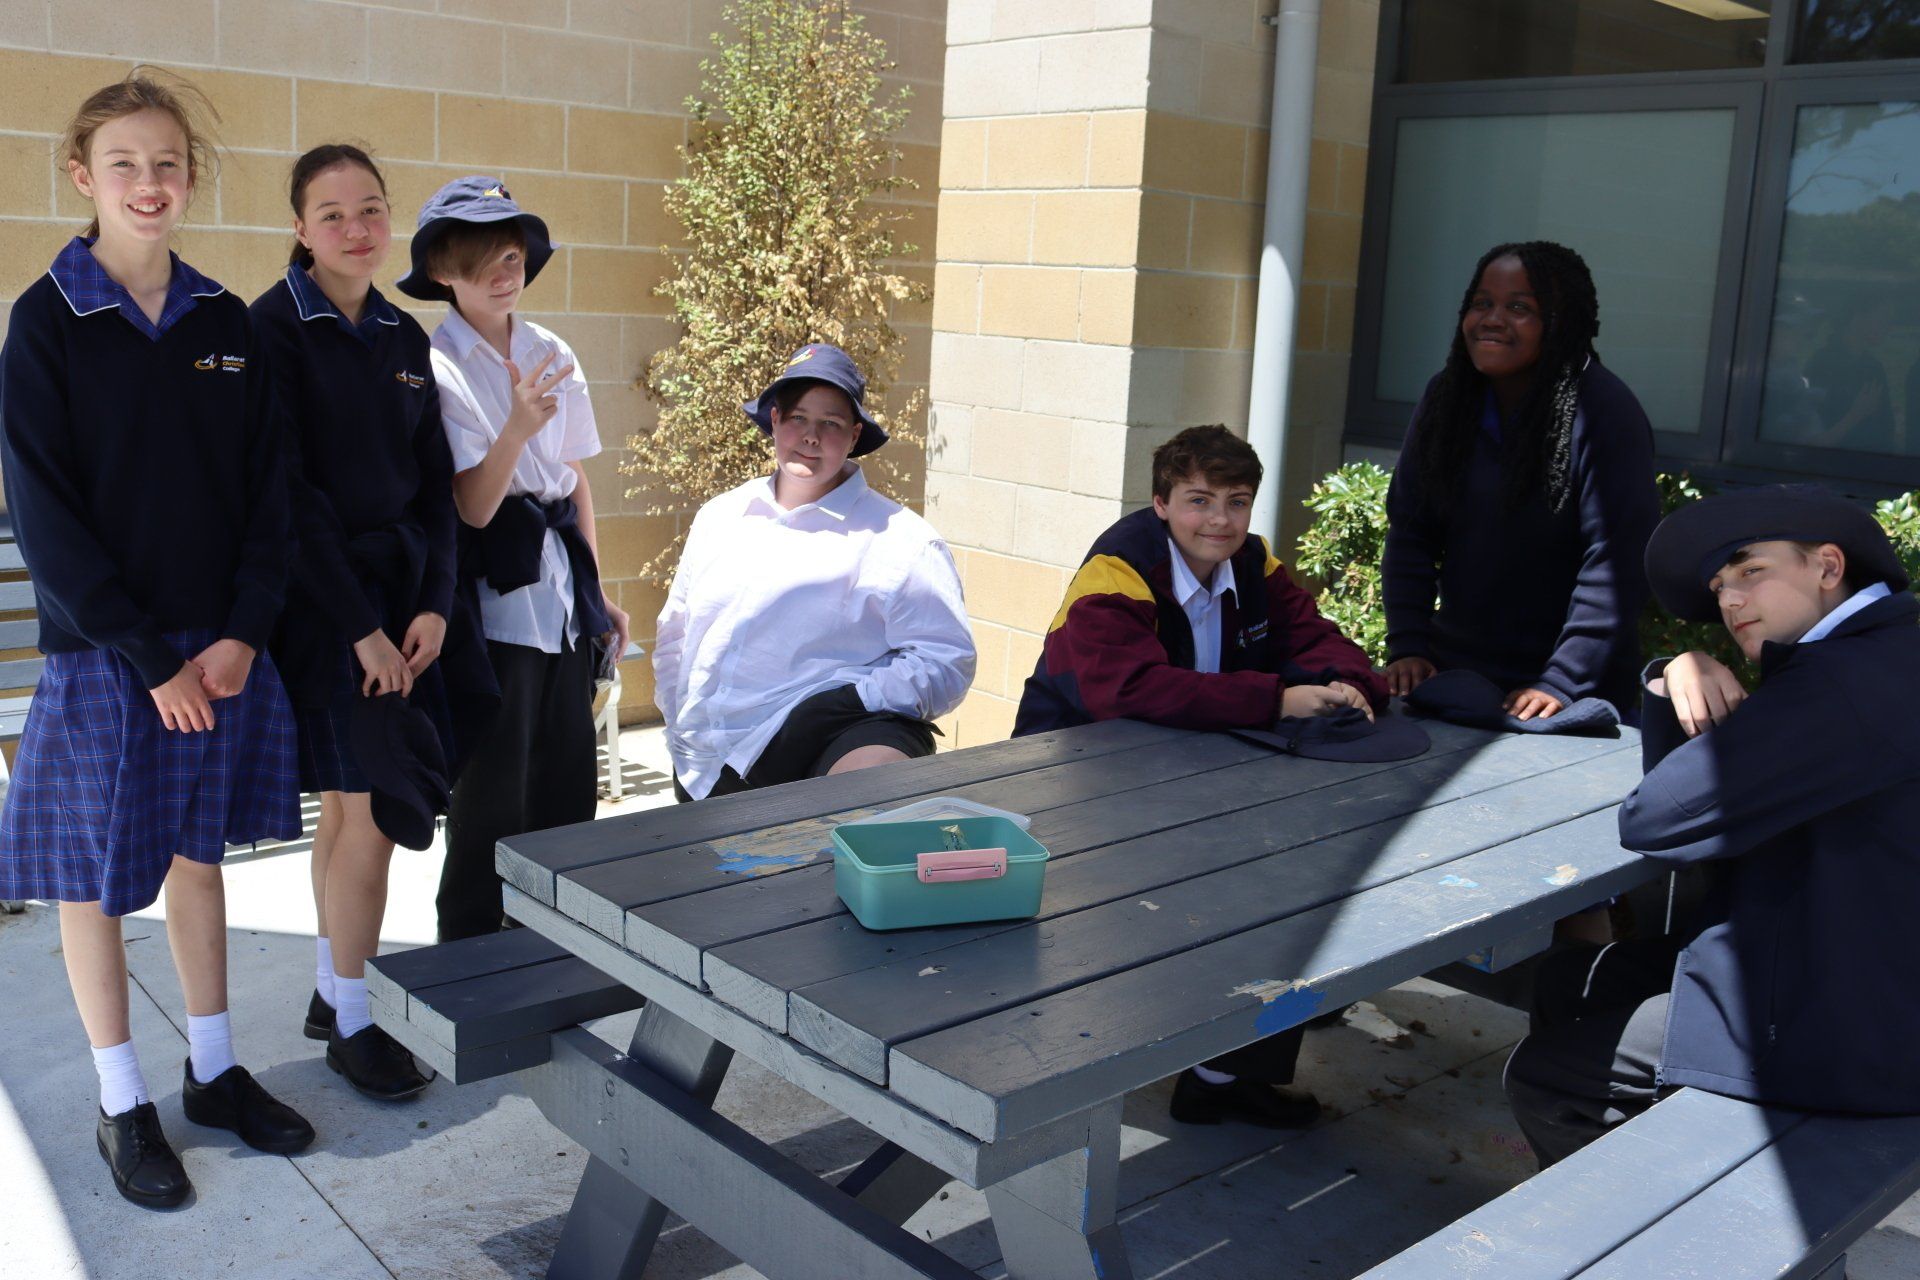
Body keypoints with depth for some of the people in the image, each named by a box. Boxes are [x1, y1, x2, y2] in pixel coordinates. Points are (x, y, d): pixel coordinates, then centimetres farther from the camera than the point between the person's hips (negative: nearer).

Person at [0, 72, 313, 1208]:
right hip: (103, 651, -3)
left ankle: (215, 1070, 28)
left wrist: (242, 633, -7)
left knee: (200, 852, 14)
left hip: (221, 647, 4)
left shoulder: (223, 320, 5)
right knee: (96, 871, 7)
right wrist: (152, 661, -14)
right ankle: (123, 1104, 21)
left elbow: (267, 486, 5)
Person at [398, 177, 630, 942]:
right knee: (493, 801, 1)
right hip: (494, 600, -6)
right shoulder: (436, 367, -8)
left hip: (564, 601, 6)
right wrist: (518, 428, -30)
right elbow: (472, 507, -14)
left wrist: (595, 591, 15)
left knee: (568, 792, 12)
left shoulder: (553, 356, 9)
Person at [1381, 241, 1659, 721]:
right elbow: (1409, 531, 2)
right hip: (1452, 672, 5)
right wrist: (1406, 645, -8)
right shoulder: (1446, 396, 2)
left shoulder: (1604, 410, -14)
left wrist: (1563, 683, -24)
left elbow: (1617, 559, -19)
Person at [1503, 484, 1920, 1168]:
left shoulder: (1851, 679, -25)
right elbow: (1675, 774, 13)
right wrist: (1677, 680, -8)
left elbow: (1652, 819, -23)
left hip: (1830, 1033, -10)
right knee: (1568, 981, 17)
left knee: (1541, 1076, -4)